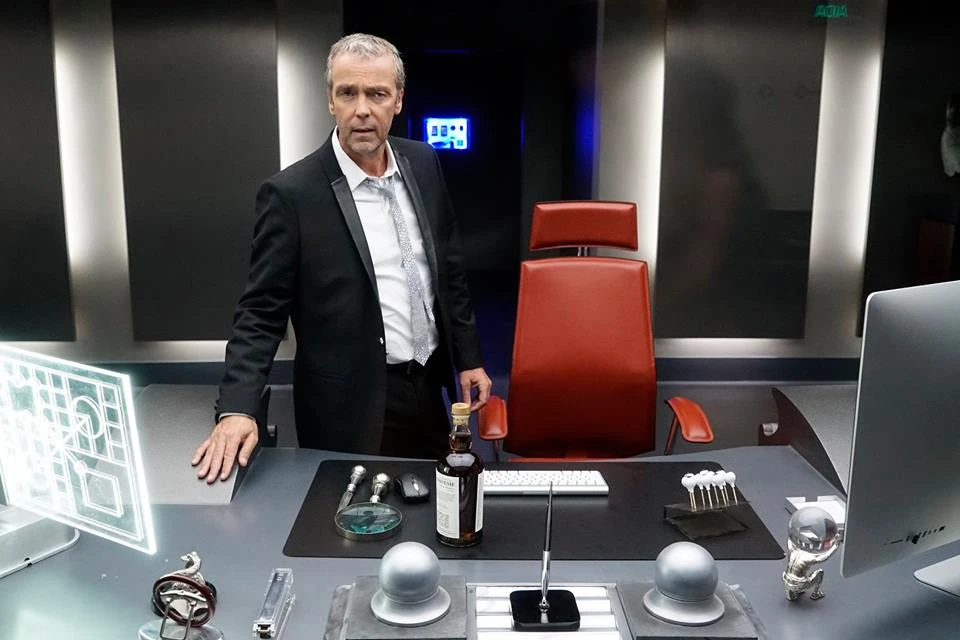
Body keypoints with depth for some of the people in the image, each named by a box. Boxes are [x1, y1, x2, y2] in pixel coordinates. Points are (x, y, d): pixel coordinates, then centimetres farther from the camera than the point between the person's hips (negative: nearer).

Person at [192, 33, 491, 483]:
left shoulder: (423, 163, 1)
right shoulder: (291, 193, -14)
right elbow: (261, 313, -13)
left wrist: (468, 357, 11)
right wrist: (237, 410, -25)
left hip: (427, 389, 6)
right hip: (351, 408, -5)